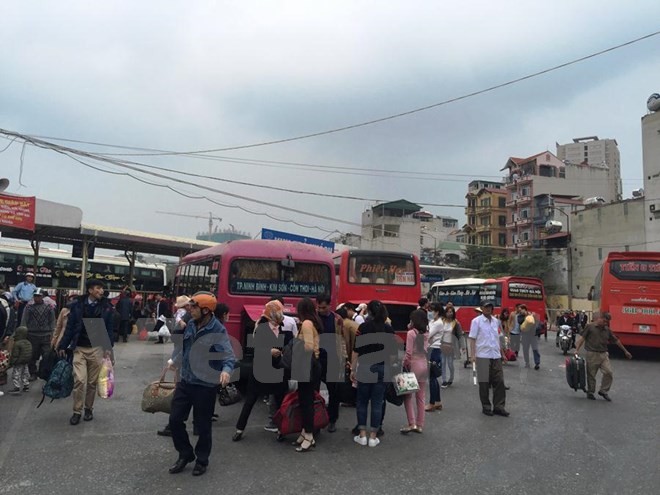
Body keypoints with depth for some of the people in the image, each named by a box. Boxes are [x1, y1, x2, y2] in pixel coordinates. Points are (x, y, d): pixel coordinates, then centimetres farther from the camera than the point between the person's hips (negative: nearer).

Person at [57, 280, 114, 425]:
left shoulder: (106, 307, 1)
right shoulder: (77, 305, -1)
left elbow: (109, 329, 3)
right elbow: (70, 326, 3)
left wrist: (108, 348, -5)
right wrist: (63, 346, 1)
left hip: (97, 349, 1)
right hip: (79, 348, -1)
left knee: (92, 382, 9)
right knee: (79, 380, -6)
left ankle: (89, 409, 26)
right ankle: (77, 411, 9)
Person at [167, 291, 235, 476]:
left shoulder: (218, 331, -20)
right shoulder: (191, 324, 1)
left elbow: (229, 355, -26)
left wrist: (226, 370, -48)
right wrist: (175, 362, 33)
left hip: (205, 386, -6)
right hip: (185, 382, 6)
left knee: (202, 425, 7)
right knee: (175, 420, 10)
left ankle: (202, 460, 30)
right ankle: (185, 454, 32)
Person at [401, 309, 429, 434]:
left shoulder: (411, 333, -13)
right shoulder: (426, 333, 6)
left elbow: (408, 353, -15)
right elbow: (426, 350, 6)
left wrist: (404, 365, -5)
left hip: (414, 365, -7)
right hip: (424, 365, 7)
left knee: (408, 396, 5)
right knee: (421, 398, 11)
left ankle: (412, 423, 0)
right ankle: (419, 425, 17)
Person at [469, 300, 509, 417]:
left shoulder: (496, 321, 11)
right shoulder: (476, 321, -5)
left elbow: (497, 339, 19)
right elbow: (472, 339, -8)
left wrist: (502, 353, 21)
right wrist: (473, 355, -15)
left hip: (496, 356, 5)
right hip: (483, 356, -5)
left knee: (499, 382, 5)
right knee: (484, 383, 4)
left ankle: (498, 406, 14)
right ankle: (486, 407, 16)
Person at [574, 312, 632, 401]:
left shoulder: (607, 330, 10)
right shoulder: (590, 327, -3)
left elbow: (616, 341, 19)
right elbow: (582, 338, -6)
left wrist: (625, 351, 24)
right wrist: (577, 350, -14)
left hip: (603, 354, 4)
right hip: (592, 354, -4)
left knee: (609, 373, -6)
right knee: (591, 375, 4)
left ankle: (603, 391, 12)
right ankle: (590, 392, 19)